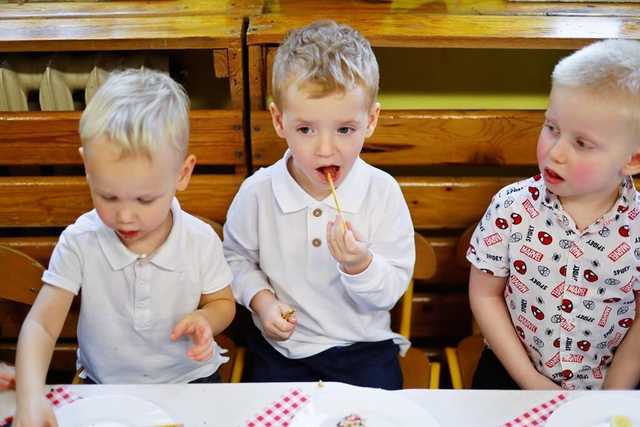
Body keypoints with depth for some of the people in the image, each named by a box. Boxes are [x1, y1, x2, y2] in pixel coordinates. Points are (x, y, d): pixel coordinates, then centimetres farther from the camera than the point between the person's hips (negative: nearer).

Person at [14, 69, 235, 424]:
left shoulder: (201, 240, -12)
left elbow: (223, 303, 4)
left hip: (189, 381, 0)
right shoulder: (79, 242, -13)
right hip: (104, 386, 0)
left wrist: (204, 320, -20)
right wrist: (31, 396, -30)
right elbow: (42, 324, -13)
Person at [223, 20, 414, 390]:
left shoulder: (383, 193, -13)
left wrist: (360, 264, -29)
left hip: (363, 347, 0)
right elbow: (237, 257, 9)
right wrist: (261, 299, -9)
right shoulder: (257, 193, -11)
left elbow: (392, 291, -9)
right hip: (283, 346, 1)